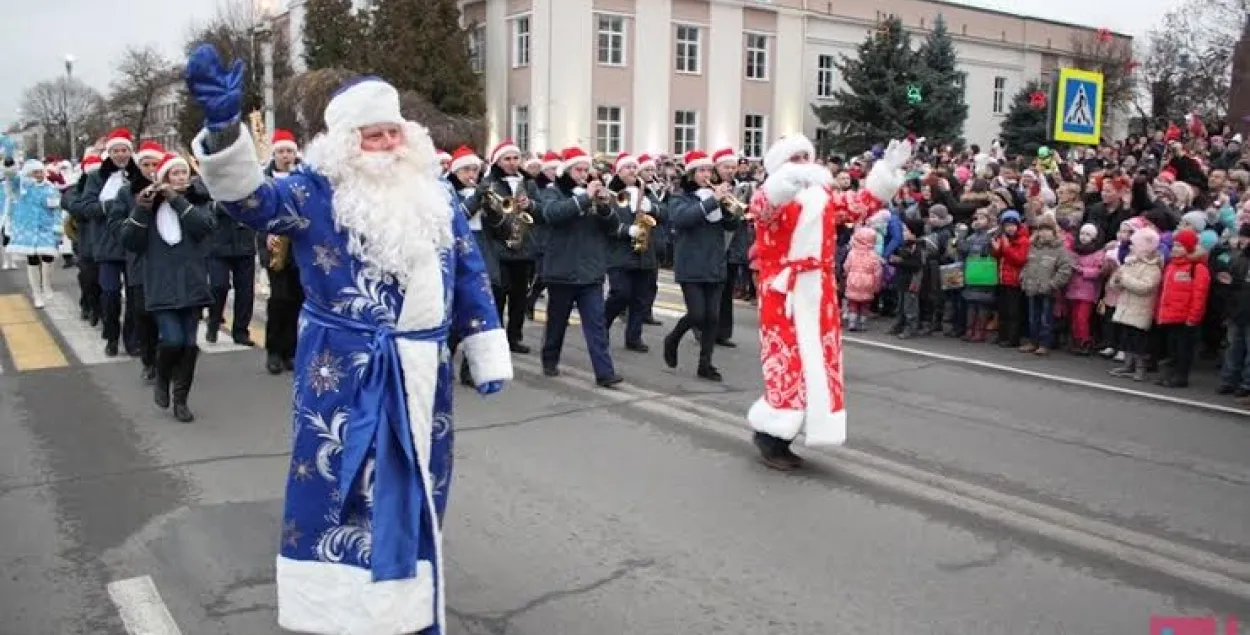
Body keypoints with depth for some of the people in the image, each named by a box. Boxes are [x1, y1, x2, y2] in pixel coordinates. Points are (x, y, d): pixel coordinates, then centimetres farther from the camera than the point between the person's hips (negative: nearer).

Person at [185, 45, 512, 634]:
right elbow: (252, 197, -23)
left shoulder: (432, 193, 8)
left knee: (416, 489, 15)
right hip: (343, 374, -4)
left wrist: (488, 356, 8)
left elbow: (469, 274, 11)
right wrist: (223, 126, -42)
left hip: (421, 373, 5)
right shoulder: (316, 191, -5)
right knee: (336, 486, 1)